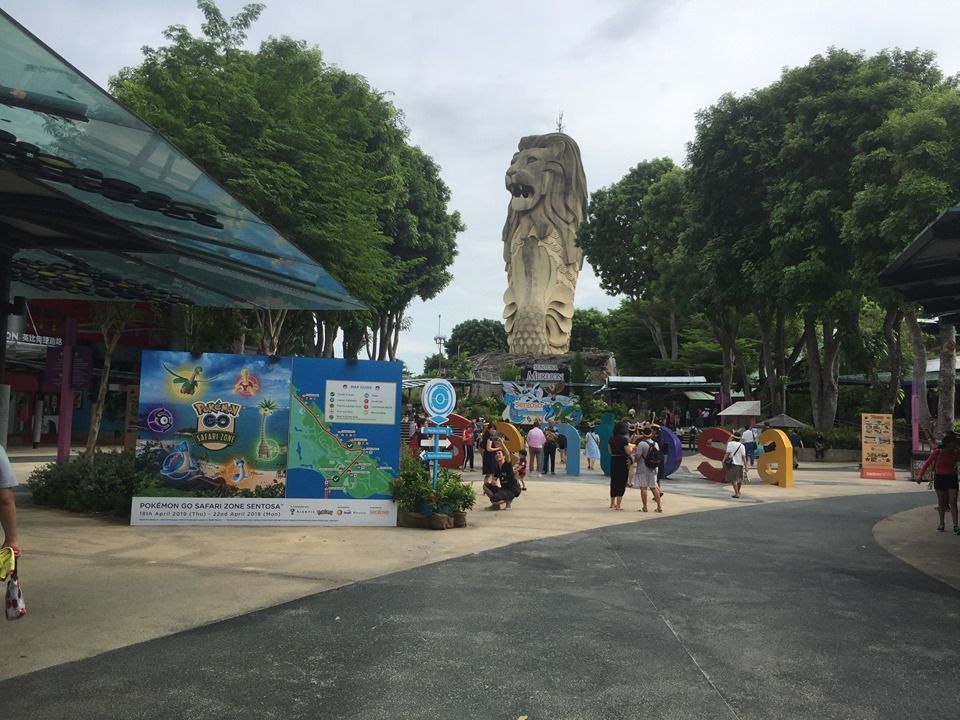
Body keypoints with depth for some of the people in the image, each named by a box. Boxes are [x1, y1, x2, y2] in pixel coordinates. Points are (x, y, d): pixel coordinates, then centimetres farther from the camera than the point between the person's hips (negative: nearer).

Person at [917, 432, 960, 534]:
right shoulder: (937, 452, -9)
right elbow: (927, 463, -9)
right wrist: (920, 475, -17)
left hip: (952, 479, 1)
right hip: (940, 478, -1)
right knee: (941, 503, 7)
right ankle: (941, 524, 22)